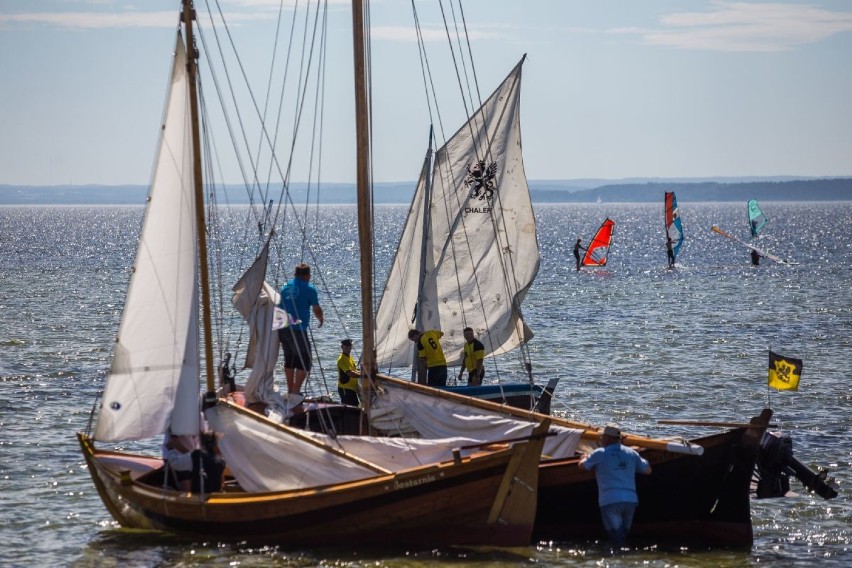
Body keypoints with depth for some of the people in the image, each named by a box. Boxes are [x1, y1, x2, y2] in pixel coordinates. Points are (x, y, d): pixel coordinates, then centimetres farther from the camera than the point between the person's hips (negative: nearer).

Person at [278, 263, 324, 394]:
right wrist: (321, 319, 17)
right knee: (305, 361, 0)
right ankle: (296, 391, -9)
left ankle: (290, 390, 23)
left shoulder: (285, 287, 14)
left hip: (282, 329, 7)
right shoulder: (309, 289, -5)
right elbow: (317, 310, -5)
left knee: (289, 359, 19)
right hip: (298, 329, -7)